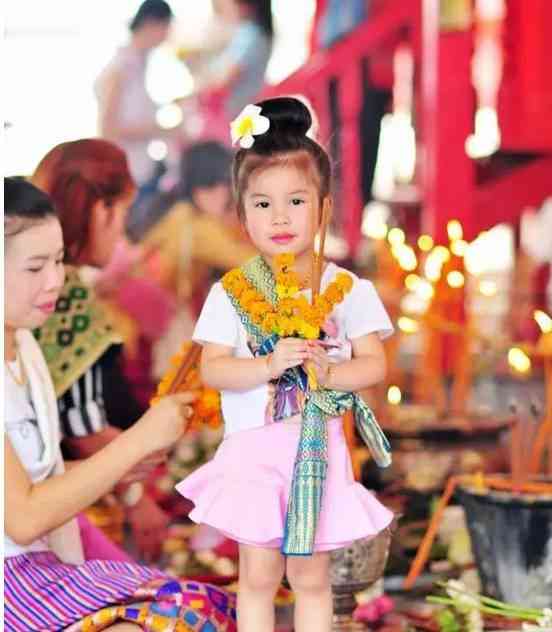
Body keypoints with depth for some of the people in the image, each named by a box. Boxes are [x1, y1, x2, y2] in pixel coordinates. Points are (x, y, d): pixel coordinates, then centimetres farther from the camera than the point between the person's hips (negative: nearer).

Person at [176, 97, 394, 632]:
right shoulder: (231, 292, -1)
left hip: (318, 448, 0)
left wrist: (329, 372, -19)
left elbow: (374, 364, 0)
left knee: (309, 574, 9)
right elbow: (212, 369, -6)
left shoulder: (347, 289, 0)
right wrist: (270, 365, -21)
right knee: (257, 574, 6)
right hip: (253, 450, 0)